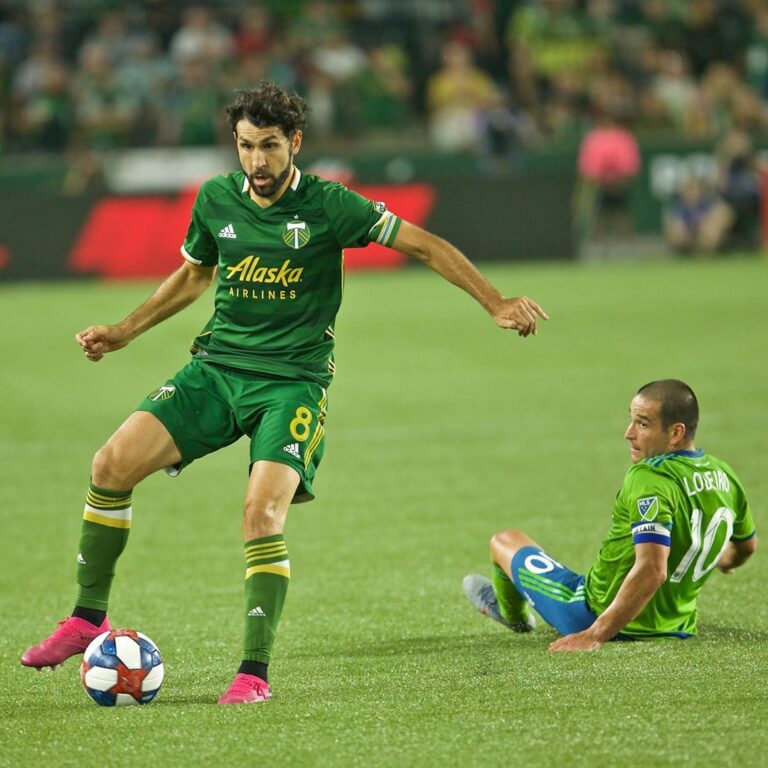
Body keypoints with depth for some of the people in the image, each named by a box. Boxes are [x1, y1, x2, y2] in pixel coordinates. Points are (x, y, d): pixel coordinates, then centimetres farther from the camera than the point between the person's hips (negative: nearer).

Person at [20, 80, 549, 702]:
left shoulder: (328, 207, -9)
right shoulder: (216, 199, 4)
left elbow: (424, 245, -5)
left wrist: (496, 303, -12)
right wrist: (126, 331, 22)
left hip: (293, 382, -4)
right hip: (217, 366, 4)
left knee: (262, 513, -24)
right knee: (113, 464, -13)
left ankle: (255, 673, -13)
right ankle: (89, 618, 2)